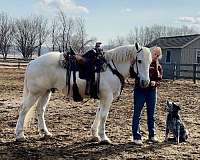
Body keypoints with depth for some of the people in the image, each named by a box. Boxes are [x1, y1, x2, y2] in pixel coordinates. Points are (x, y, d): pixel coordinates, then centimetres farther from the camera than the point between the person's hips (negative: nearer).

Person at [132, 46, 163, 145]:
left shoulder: (158, 67, 6)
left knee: (151, 114, 11)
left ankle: (152, 135, 22)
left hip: (152, 91, 3)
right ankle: (136, 137, 4)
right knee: (137, 114, -1)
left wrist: (155, 83, -21)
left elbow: (159, 80, 0)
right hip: (139, 90, -3)